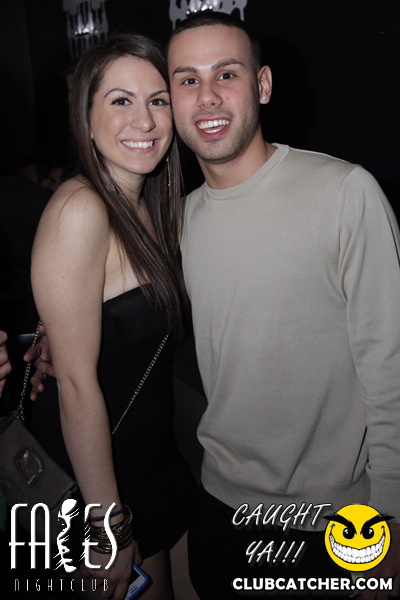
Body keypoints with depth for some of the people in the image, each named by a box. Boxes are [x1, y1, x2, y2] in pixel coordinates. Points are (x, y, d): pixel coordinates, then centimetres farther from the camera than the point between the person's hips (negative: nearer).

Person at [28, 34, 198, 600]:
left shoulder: (148, 206, 2)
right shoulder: (79, 211, -25)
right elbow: (76, 382, -25)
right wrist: (109, 526, -20)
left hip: (157, 445, 7)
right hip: (97, 467, -7)